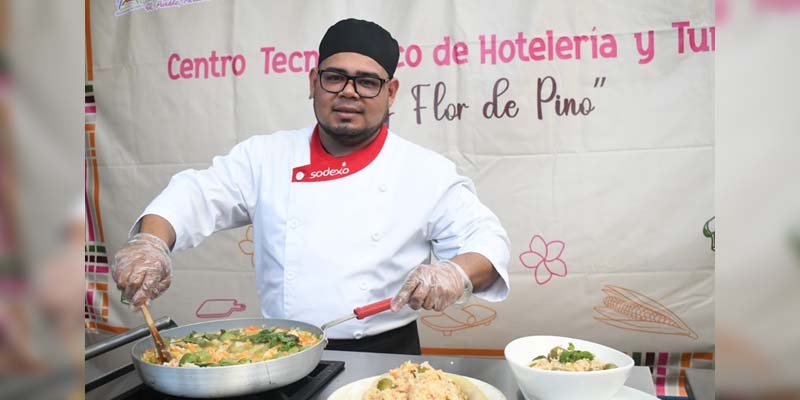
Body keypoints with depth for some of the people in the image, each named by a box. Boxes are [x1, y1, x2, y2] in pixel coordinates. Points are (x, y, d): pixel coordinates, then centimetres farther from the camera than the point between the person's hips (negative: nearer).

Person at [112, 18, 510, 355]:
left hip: (384, 357, 0)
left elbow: (485, 238, -1)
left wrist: (458, 273, -23)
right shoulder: (266, 156, 6)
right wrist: (151, 242, -20)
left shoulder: (427, 170, 0)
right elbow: (198, 195, 0)